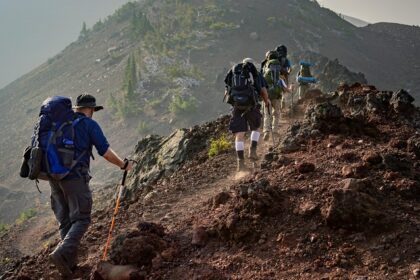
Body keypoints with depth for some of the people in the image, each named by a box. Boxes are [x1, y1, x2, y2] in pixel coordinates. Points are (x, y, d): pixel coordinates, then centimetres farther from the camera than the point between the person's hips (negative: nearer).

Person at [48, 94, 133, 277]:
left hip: (54, 177, 6)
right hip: (75, 177, -6)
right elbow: (105, 152, -5)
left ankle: (70, 262, 11)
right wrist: (123, 164, 10)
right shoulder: (90, 124, 0)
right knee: (81, 219, -2)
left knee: (65, 221, 13)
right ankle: (61, 253, -22)